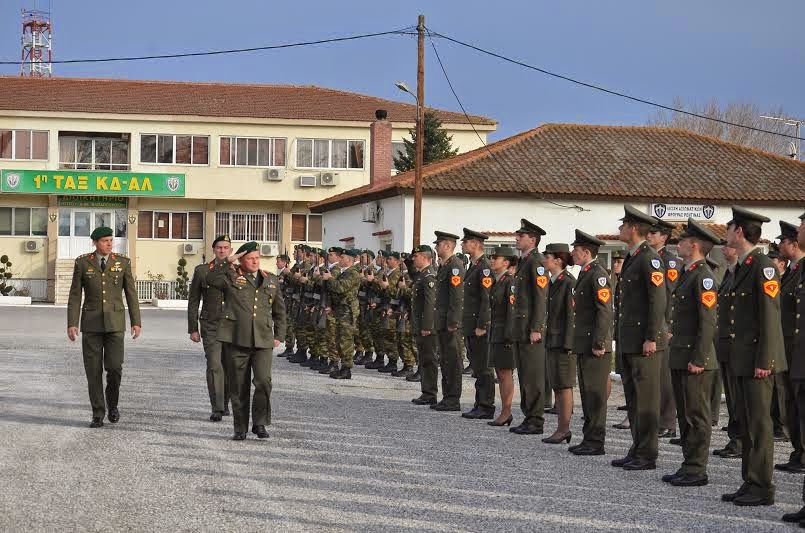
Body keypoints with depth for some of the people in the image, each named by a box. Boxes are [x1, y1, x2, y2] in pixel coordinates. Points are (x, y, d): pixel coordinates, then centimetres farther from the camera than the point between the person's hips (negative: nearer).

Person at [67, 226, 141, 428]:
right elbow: (75, 295, 0)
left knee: (114, 367, -10)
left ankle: (112, 403, 18)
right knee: (94, 370, -2)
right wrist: (72, 324, -7)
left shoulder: (123, 262, 1)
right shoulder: (82, 262, 0)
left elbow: (131, 294, 3)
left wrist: (136, 322, -3)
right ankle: (98, 415, 8)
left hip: (115, 322, 0)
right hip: (91, 321, 0)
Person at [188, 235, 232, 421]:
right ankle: (217, 408, -7)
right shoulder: (202, 271, 4)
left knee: (229, 367, 6)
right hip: (211, 327, -1)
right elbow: (193, 301, 8)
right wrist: (193, 329, 3)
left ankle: (225, 403, 24)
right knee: (214, 366, -10)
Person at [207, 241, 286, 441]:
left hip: (263, 341, 1)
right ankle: (240, 428, 14)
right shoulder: (231, 278, 6)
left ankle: (260, 423, 2)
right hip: (237, 340, -1)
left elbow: (279, 310, 22)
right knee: (239, 386, 4)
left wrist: (279, 335, 14)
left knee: (263, 381, -13)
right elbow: (211, 279, -15)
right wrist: (227, 261, -15)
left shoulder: (271, 280, 15)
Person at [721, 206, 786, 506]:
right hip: (743, 360, 9)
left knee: (759, 423, -5)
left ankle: (763, 489, 0)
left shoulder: (763, 267, -13)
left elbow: (770, 316, -17)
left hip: (758, 361, -9)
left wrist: (764, 361, -20)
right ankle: (750, 483, 19)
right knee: (746, 423, 12)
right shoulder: (742, 268, 16)